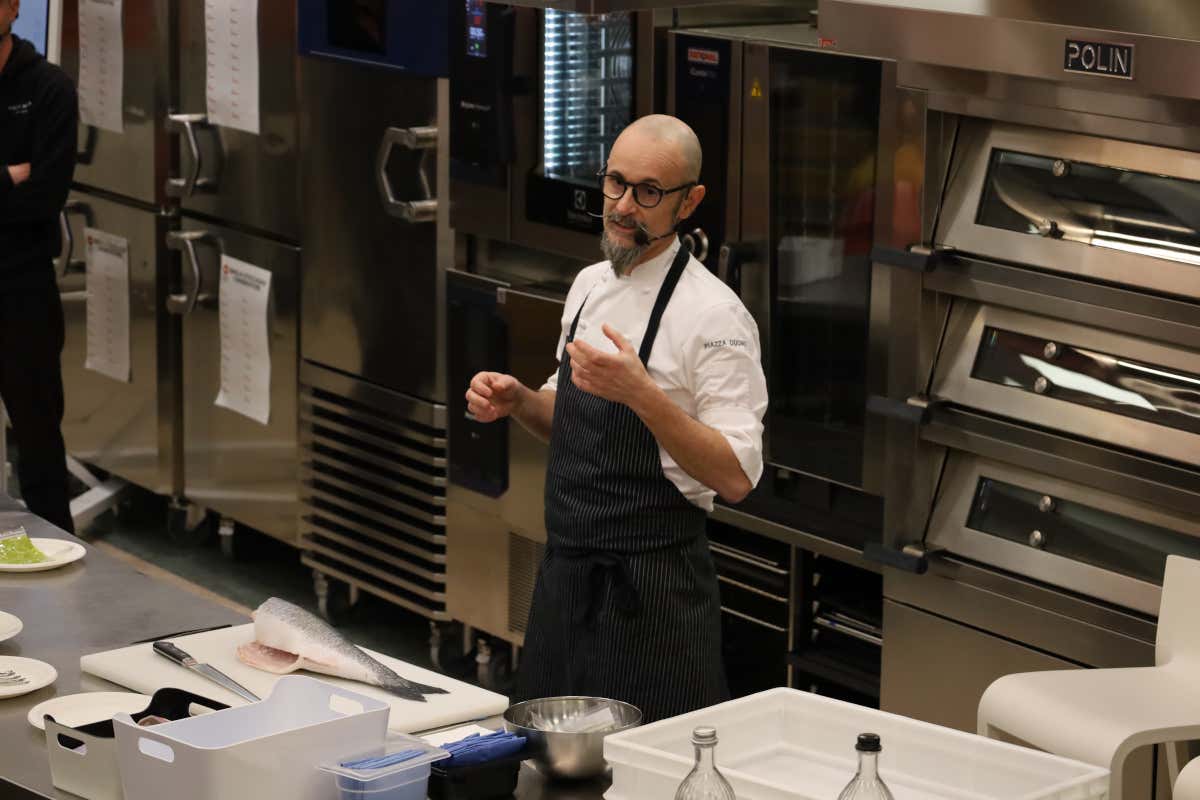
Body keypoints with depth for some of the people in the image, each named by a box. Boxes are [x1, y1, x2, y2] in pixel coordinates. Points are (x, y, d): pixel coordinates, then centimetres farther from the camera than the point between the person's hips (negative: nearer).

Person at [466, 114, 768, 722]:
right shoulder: (590, 286, 9)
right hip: (565, 575, 7)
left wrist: (640, 393, -29)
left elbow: (735, 477, -20)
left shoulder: (712, 315, -15)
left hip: (654, 590, -7)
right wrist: (518, 401, 1)